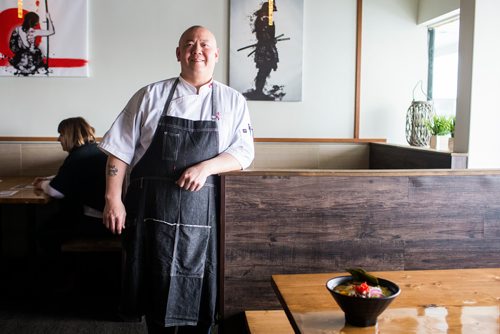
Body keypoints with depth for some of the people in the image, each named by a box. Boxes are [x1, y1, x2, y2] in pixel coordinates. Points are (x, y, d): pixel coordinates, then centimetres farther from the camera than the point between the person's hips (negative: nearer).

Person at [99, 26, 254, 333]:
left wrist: (206, 167, -16)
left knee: (197, 291, 7)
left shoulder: (233, 101, 6)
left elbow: (244, 152, 1)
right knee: (156, 285, 9)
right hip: (152, 209, 0)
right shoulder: (151, 96, 5)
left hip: (202, 213, 0)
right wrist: (113, 199, -3)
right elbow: (120, 150, 4)